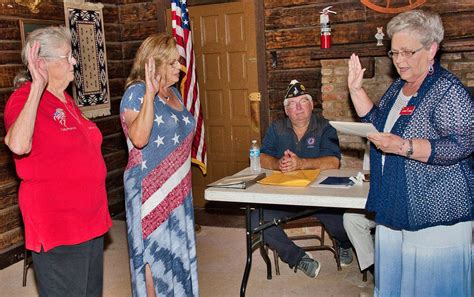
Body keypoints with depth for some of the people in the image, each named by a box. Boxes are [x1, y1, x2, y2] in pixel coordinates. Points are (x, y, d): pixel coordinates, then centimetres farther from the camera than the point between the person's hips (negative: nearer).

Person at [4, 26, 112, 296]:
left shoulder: (66, 100, 10)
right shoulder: (25, 98, -15)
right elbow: (18, 145, -37)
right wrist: (38, 87, -33)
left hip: (90, 220, 8)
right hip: (57, 226, -8)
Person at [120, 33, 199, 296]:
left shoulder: (173, 92, 10)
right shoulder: (136, 92, -14)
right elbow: (139, 138, -29)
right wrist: (150, 94, -32)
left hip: (177, 187, 8)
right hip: (150, 189, -8)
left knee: (177, 247, 16)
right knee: (154, 250, 2)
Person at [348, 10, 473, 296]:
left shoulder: (448, 89, -14)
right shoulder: (398, 87, 13)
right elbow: (377, 123, 21)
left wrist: (404, 146, -30)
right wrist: (356, 89, 10)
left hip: (436, 216, -8)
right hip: (396, 208, 8)